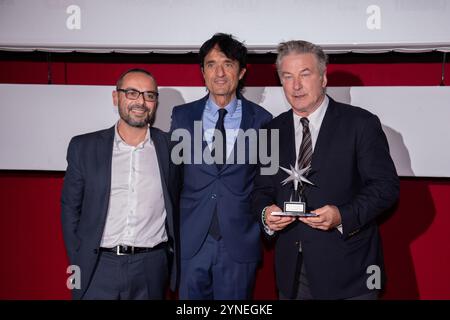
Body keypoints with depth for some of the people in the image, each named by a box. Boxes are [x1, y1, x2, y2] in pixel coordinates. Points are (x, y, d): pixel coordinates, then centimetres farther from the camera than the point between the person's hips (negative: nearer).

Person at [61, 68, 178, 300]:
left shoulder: (170, 147, 0)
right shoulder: (84, 147, 1)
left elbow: (179, 207, 6)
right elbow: (70, 208, 5)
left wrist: (173, 257, 4)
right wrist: (78, 263, 3)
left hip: (152, 268, 1)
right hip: (98, 268, 0)